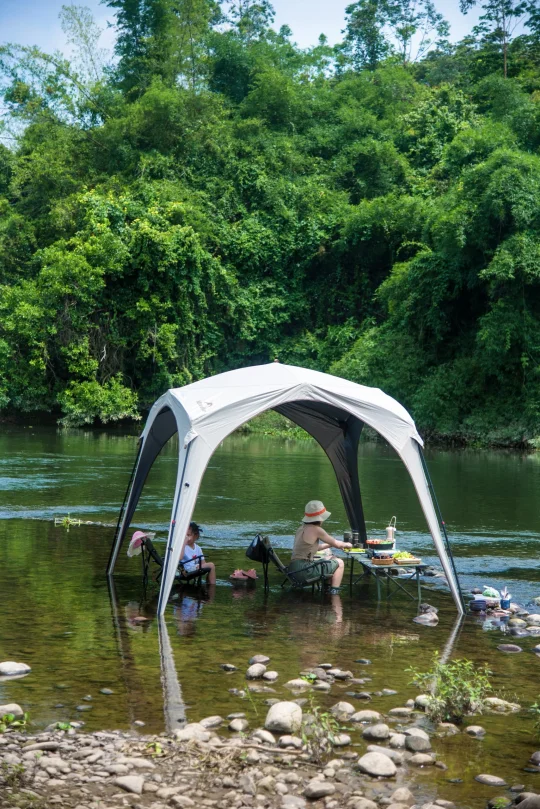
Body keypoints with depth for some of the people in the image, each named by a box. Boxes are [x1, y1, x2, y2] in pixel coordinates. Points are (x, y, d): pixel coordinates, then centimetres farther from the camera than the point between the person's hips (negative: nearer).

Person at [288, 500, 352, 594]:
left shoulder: (302, 528, 14)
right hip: (304, 570, -9)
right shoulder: (316, 530, -11)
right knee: (339, 563, 5)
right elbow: (336, 544, 1)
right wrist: (346, 544, 21)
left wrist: (330, 544, 32)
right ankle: (334, 593, 2)